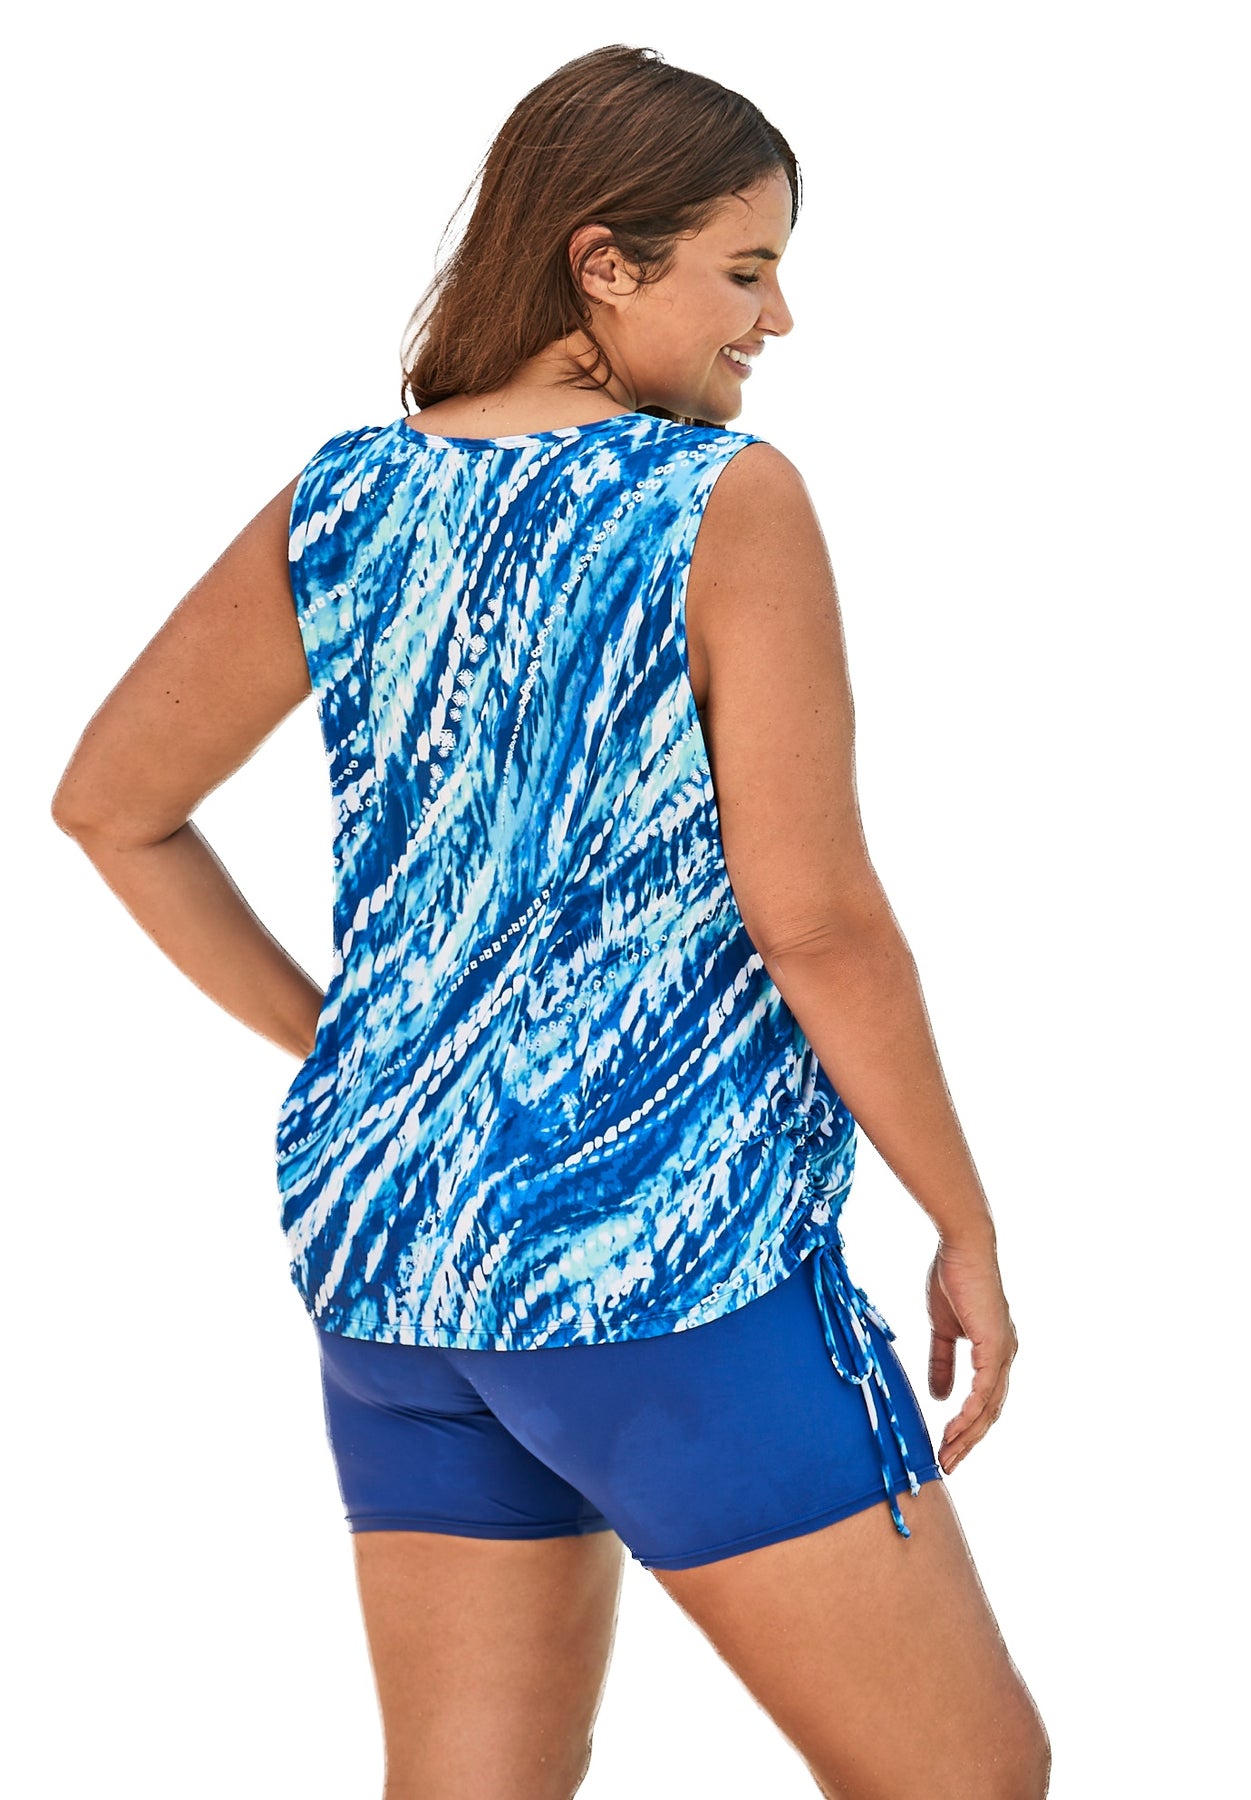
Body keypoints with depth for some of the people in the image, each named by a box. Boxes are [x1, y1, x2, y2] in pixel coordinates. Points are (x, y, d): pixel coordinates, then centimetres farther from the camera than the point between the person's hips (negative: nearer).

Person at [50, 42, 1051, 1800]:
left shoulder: (342, 503, 6)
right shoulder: (727, 502, -12)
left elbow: (112, 803, 13)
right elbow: (817, 919, -14)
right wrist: (968, 1227, -3)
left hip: (385, 1247, 7)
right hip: (666, 1255, -7)